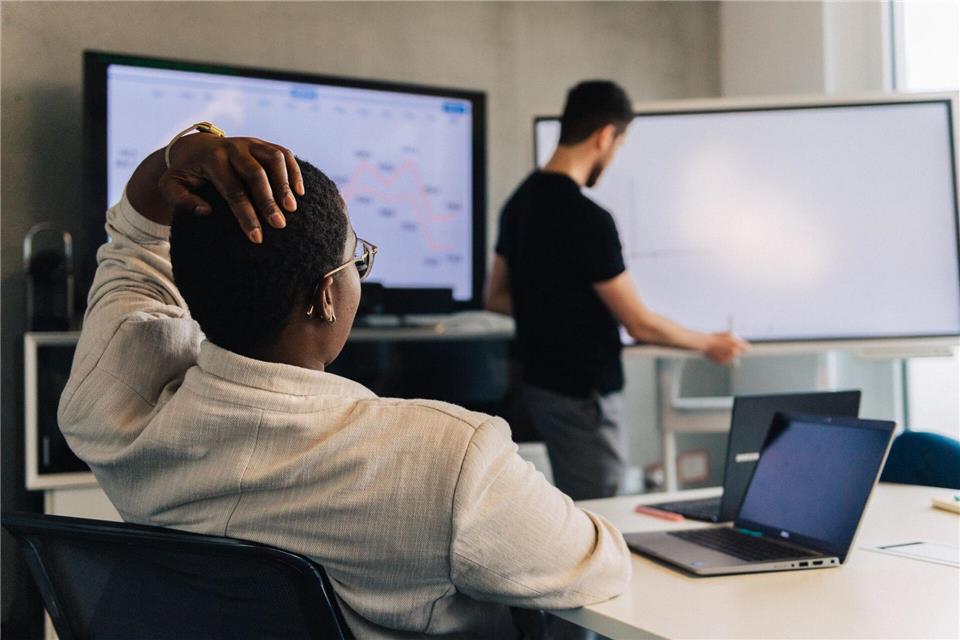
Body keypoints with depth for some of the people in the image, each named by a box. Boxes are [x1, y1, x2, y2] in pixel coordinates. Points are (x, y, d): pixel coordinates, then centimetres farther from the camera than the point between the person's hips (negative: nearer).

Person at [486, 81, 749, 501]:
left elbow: (496, 296, 15)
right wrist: (709, 344, -1)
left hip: (539, 382, 9)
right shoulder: (587, 219, -22)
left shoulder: (520, 202, 5)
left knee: (574, 512, 18)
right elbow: (640, 324, -16)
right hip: (583, 396, -9)